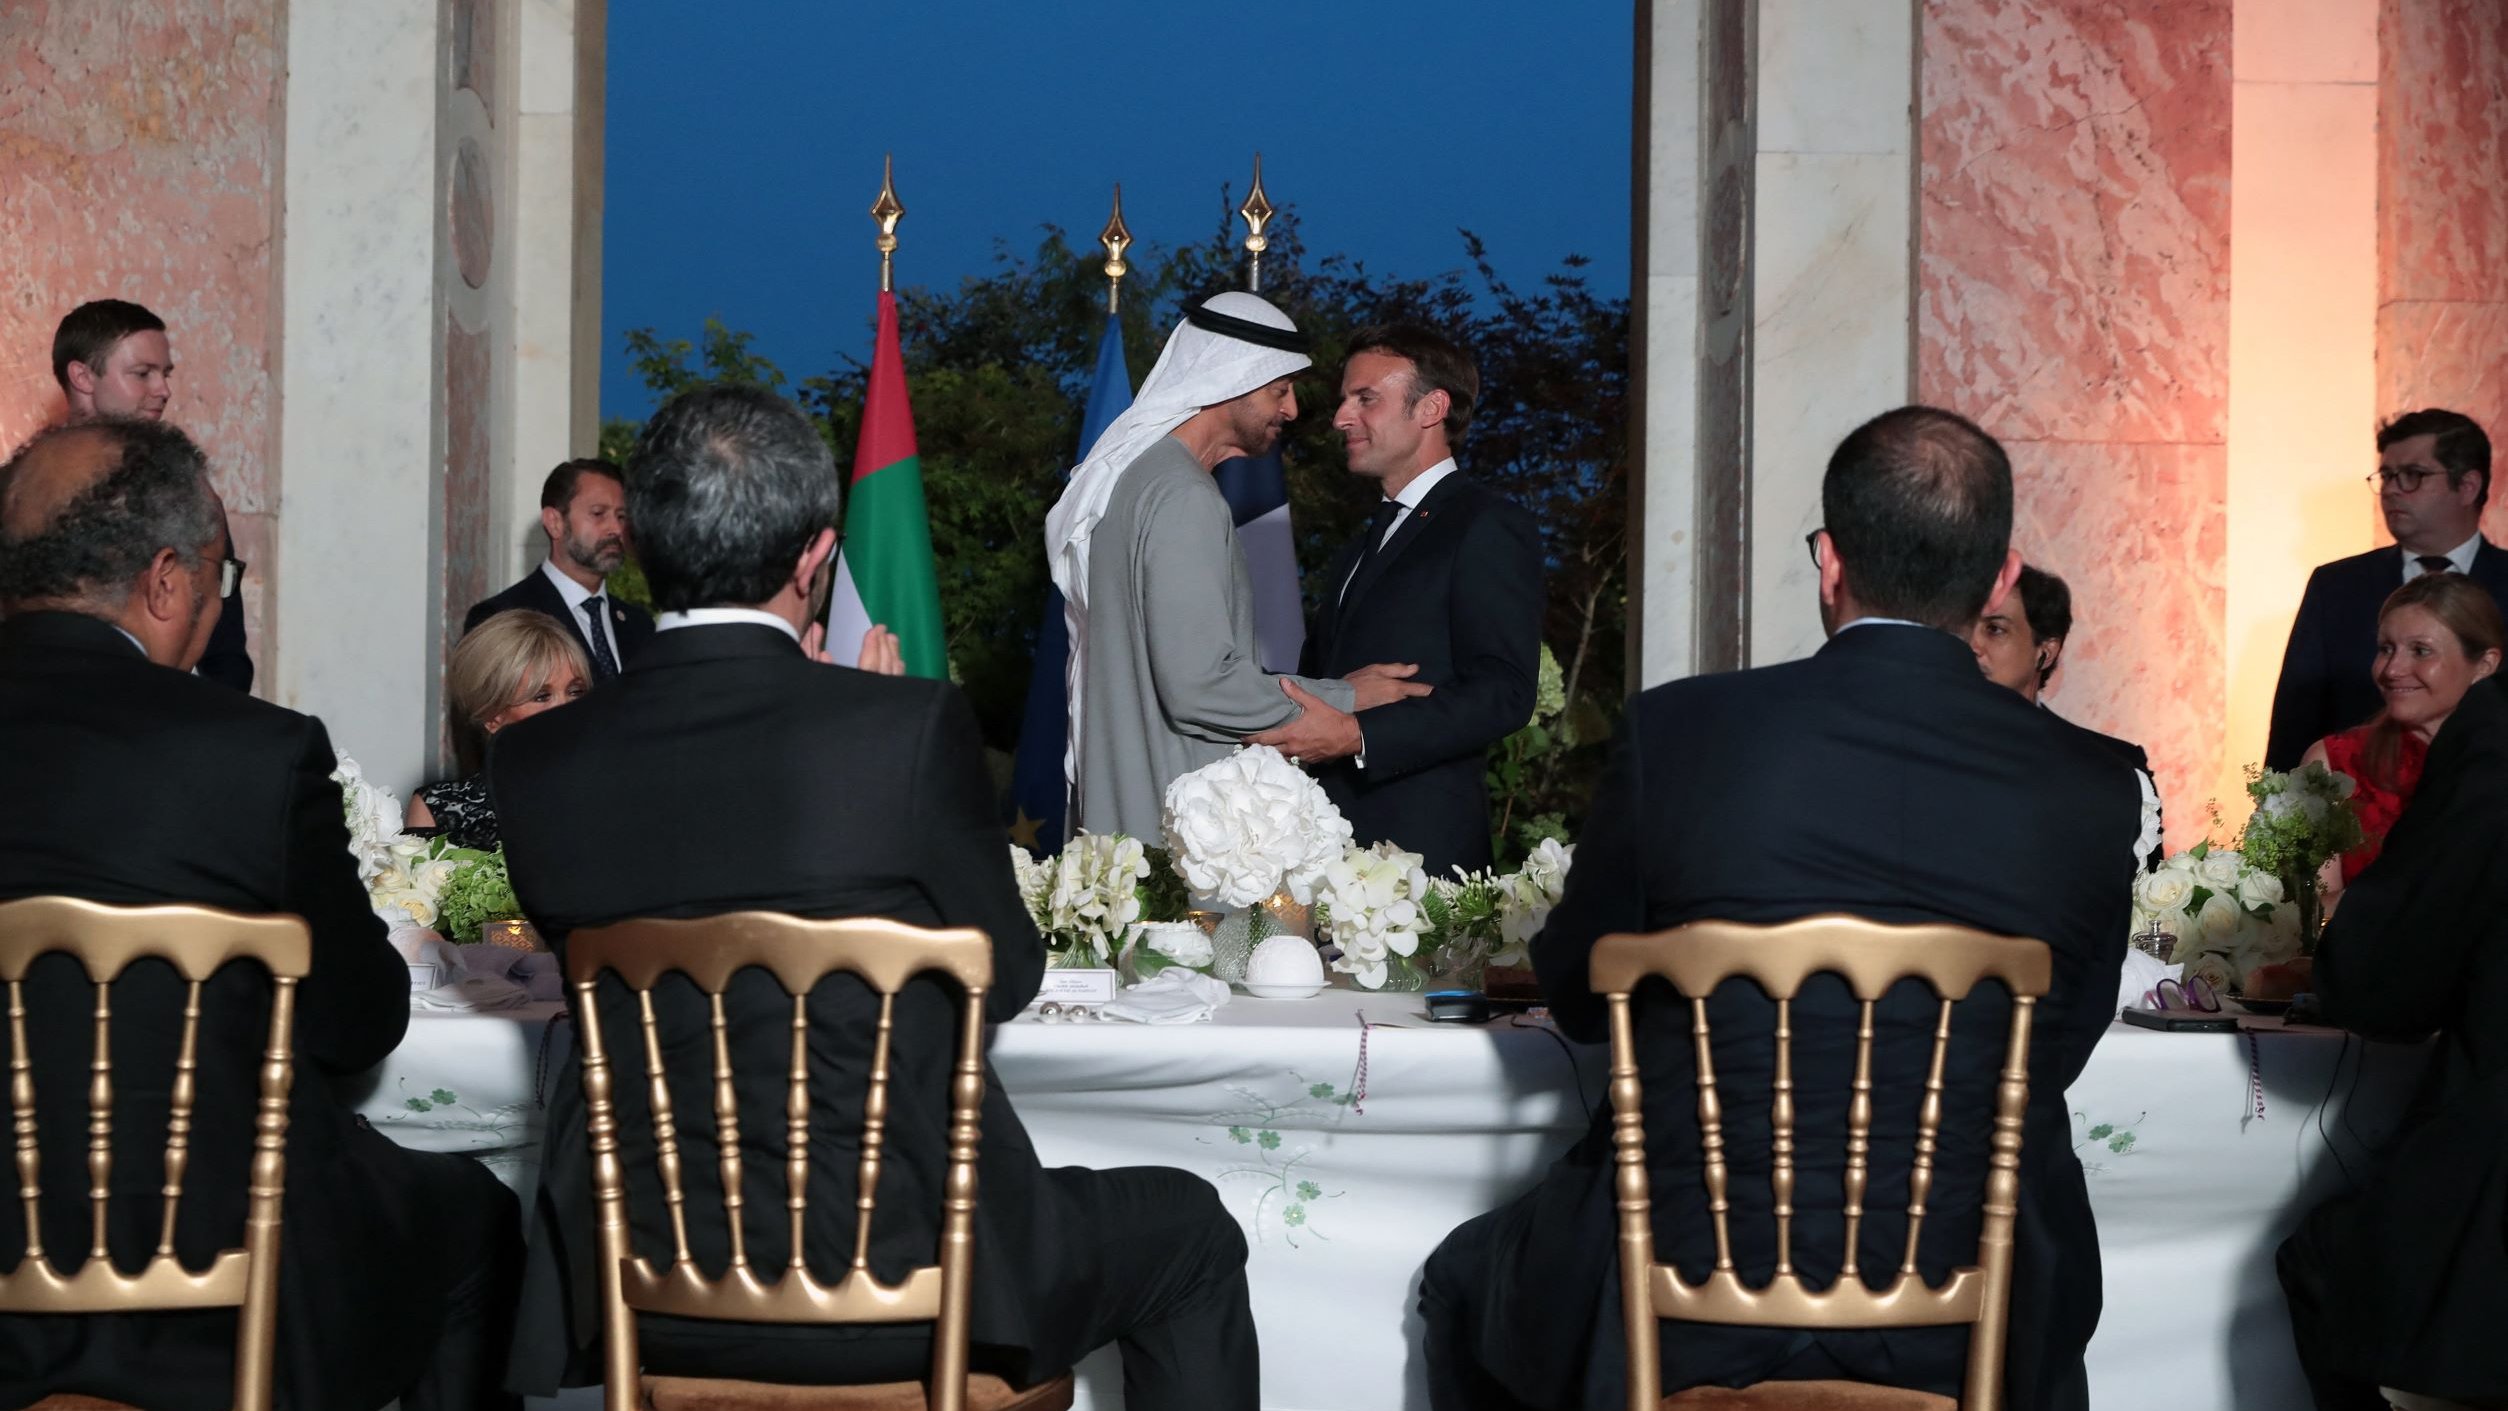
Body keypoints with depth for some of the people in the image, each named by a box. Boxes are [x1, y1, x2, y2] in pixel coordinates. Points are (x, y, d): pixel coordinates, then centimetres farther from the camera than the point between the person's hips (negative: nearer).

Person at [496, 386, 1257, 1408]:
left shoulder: (534, 764, -5)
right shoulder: (910, 728, -16)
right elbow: (1005, 975, -2)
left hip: (643, 1298, 4)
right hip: (898, 1285, -4)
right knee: (1189, 1234, 21)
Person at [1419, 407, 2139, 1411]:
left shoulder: (1674, 732, -11)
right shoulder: (2087, 791, -9)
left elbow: (1578, 999, 3)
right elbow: (2057, 1054, 5)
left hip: (1680, 1314, -1)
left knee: (1468, 1284, 31)